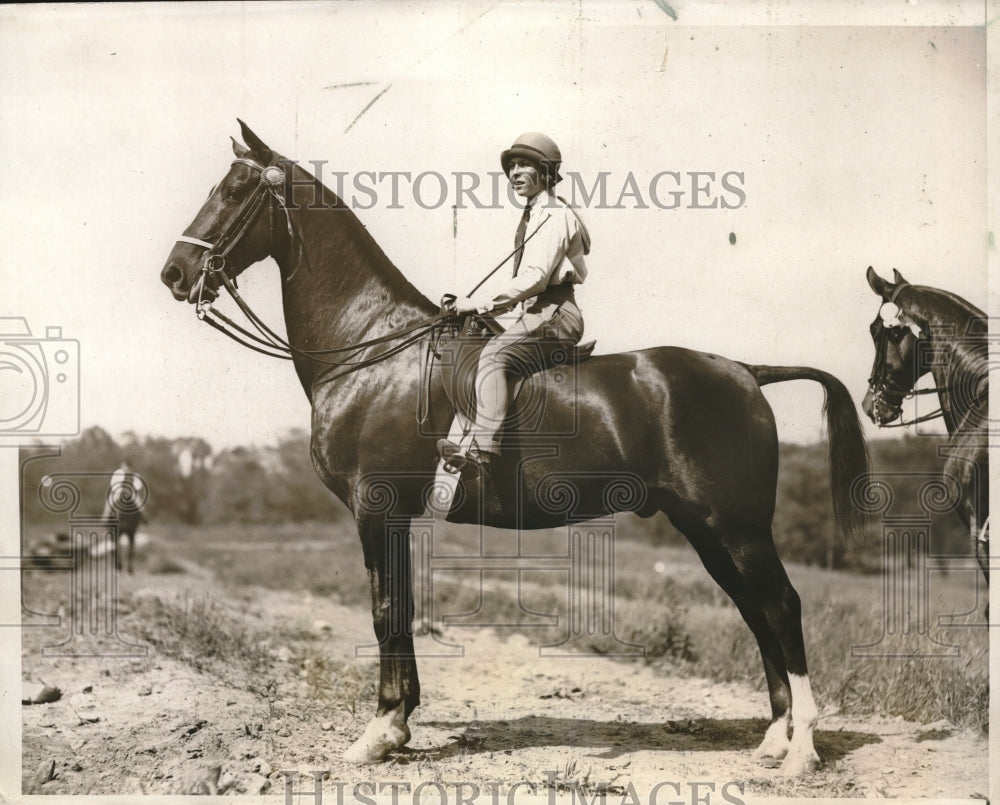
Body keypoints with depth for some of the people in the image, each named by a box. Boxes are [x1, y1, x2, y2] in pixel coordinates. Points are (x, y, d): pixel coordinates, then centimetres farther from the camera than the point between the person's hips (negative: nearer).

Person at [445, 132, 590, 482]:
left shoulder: (553, 216, -10)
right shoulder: (532, 217, 22)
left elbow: (535, 278, -21)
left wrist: (479, 303, -18)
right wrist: (491, 307, 12)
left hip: (554, 315, -11)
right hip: (538, 315, 11)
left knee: (495, 355, -29)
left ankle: (483, 449, -41)